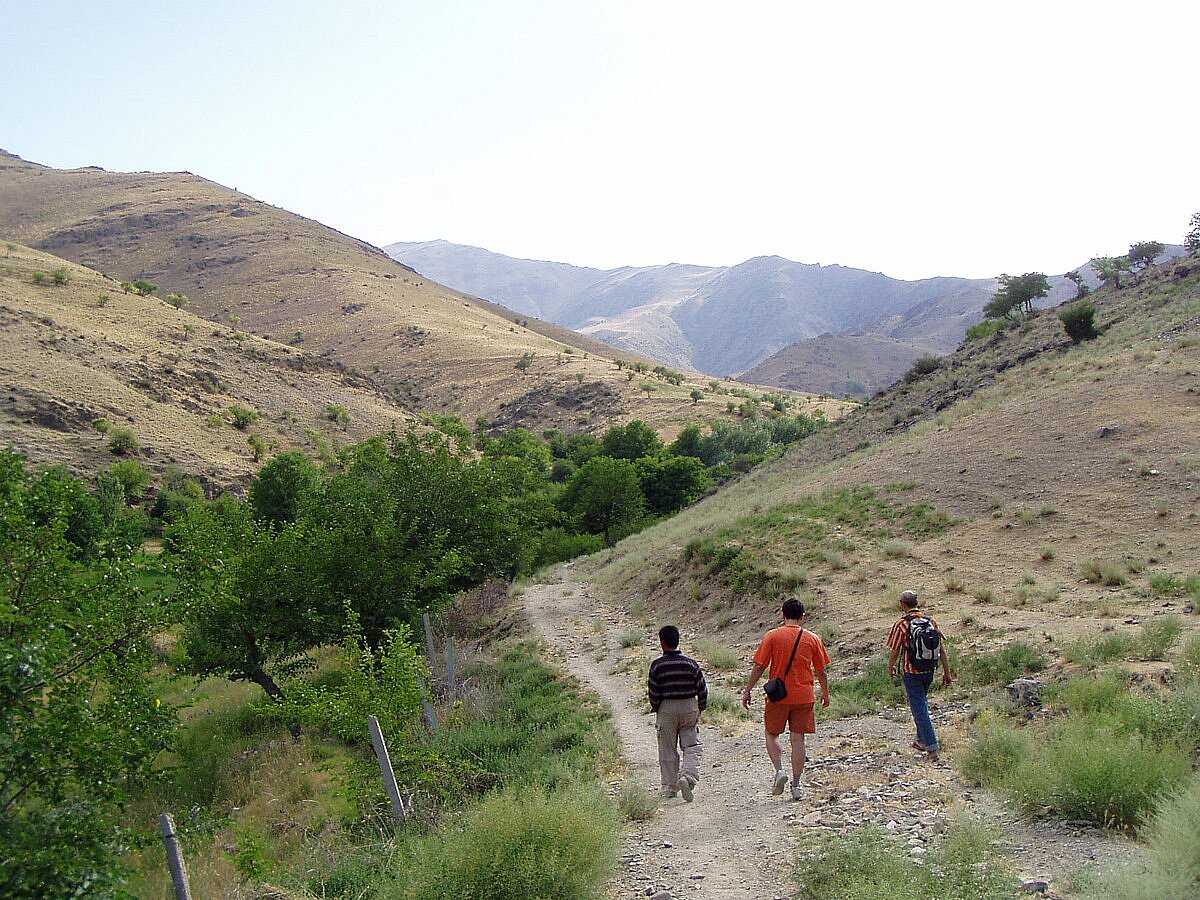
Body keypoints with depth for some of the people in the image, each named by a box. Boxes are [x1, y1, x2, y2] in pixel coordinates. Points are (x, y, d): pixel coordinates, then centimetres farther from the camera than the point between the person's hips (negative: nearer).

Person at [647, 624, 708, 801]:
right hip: (689, 707, 1)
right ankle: (687, 776, -18)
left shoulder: (657, 665, -8)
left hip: (667, 709, -1)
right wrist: (700, 708, 13)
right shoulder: (691, 663, -3)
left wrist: (656, 709, 11)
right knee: (692, 747, 5)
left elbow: (653, 692, -5)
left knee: (667, 750, 10)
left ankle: (669, 787, 13)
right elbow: (702, 689, 0)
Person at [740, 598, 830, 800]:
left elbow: (758, 667, -5)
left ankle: (779, 771, -5)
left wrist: (747, 691, 3)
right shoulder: (812, 639, 1)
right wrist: (825, 693, 22)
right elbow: (821, 671, 7)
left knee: (771, 734, 14)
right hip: (804, 697, 1)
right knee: (798, 739, 7)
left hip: (778, 696, -1)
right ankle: (796, 784, 7)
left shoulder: (773, 636, -5)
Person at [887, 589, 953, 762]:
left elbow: (895, 652, -9)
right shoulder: (930, 621, 1)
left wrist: (891, 667, 10)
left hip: (911, 671, -6)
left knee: (919, 708, -1)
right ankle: (922, 740, 34)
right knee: (922, 701, 24)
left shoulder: (901, 624, -14)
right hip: (929, 670, 6)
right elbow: (942, 648, 2)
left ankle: (932, 749, -6)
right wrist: (947, 672, 8)